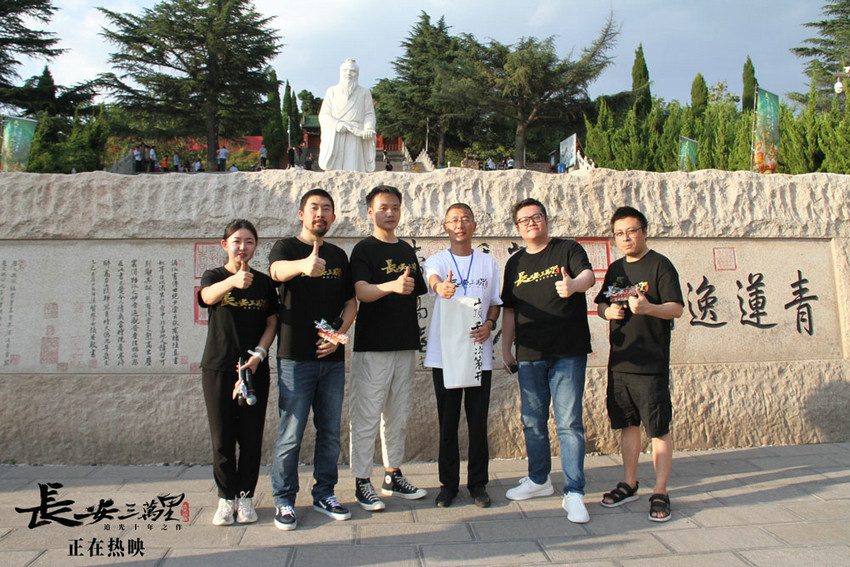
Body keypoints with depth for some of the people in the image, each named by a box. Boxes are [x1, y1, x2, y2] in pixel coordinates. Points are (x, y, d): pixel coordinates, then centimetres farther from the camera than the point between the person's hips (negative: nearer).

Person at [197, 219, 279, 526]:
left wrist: (259, 353, -11)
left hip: (255, 368, 1)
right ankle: (226, 498, 20)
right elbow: (207, 295, -23)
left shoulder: (264, 282, 8)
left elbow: (272, 322, 6)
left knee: (251, 437, 4)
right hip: (218, 367, -1)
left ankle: (246, 496, 19)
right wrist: (233, 281, -44)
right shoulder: (214, 276, 2)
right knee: (222, 437, 5)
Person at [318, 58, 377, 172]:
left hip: (355, 138, 0)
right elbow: (324, 115, 9)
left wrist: (368, 130, -14)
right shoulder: (332, 91, 18)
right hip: (335, 138, 1)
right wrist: (337, 124, -12)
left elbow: (369, 114, 8)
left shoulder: (364, 92, 17)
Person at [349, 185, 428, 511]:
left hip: (405, 345, 6)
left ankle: (393, 476, 26)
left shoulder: (407, 250, 15)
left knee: (398, 415, 14)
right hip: (372, 346, -6)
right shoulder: (364, 250, -4)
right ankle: (362, 483, 9)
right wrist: (393, 286, -37)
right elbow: (362, 291, -20)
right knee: (367, 415, -2)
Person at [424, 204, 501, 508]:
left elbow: (495, 301, 13)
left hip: (479, 352, 1)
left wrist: (489, 324, -8)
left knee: (478, 422, 5)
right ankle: (448, 483, 20)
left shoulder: (489, 262, 10)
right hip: (444, 354, -1)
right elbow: (433, 278, -20)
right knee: (447, 422, 7)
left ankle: (478, 483, 20)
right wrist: (440, 286, -44)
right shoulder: (437, 260, 3)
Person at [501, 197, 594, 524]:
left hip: (568, 353, -4)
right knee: (533, 421, 13)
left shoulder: (568, 250, 1)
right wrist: (506, 349, 12)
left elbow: (588, 276, -19)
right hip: (529, 355, 5)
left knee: (568, 422, -5)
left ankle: (574, 494, 4)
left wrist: (573, 285, -41)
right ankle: (538, 481, 30)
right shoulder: (515, 264, 13)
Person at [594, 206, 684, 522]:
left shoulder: (659, 265, -6)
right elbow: (599, 304, 22)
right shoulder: (615, 269, 14)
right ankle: (629, 484, 28)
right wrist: (607, 311, -1)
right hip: (619, 362, 6)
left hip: (652, 364, -6)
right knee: (627, 425, 15)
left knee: (659, 429, 1)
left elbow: (677, 308, -12)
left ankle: (660, 493, 12)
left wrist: (647, 308, -30)